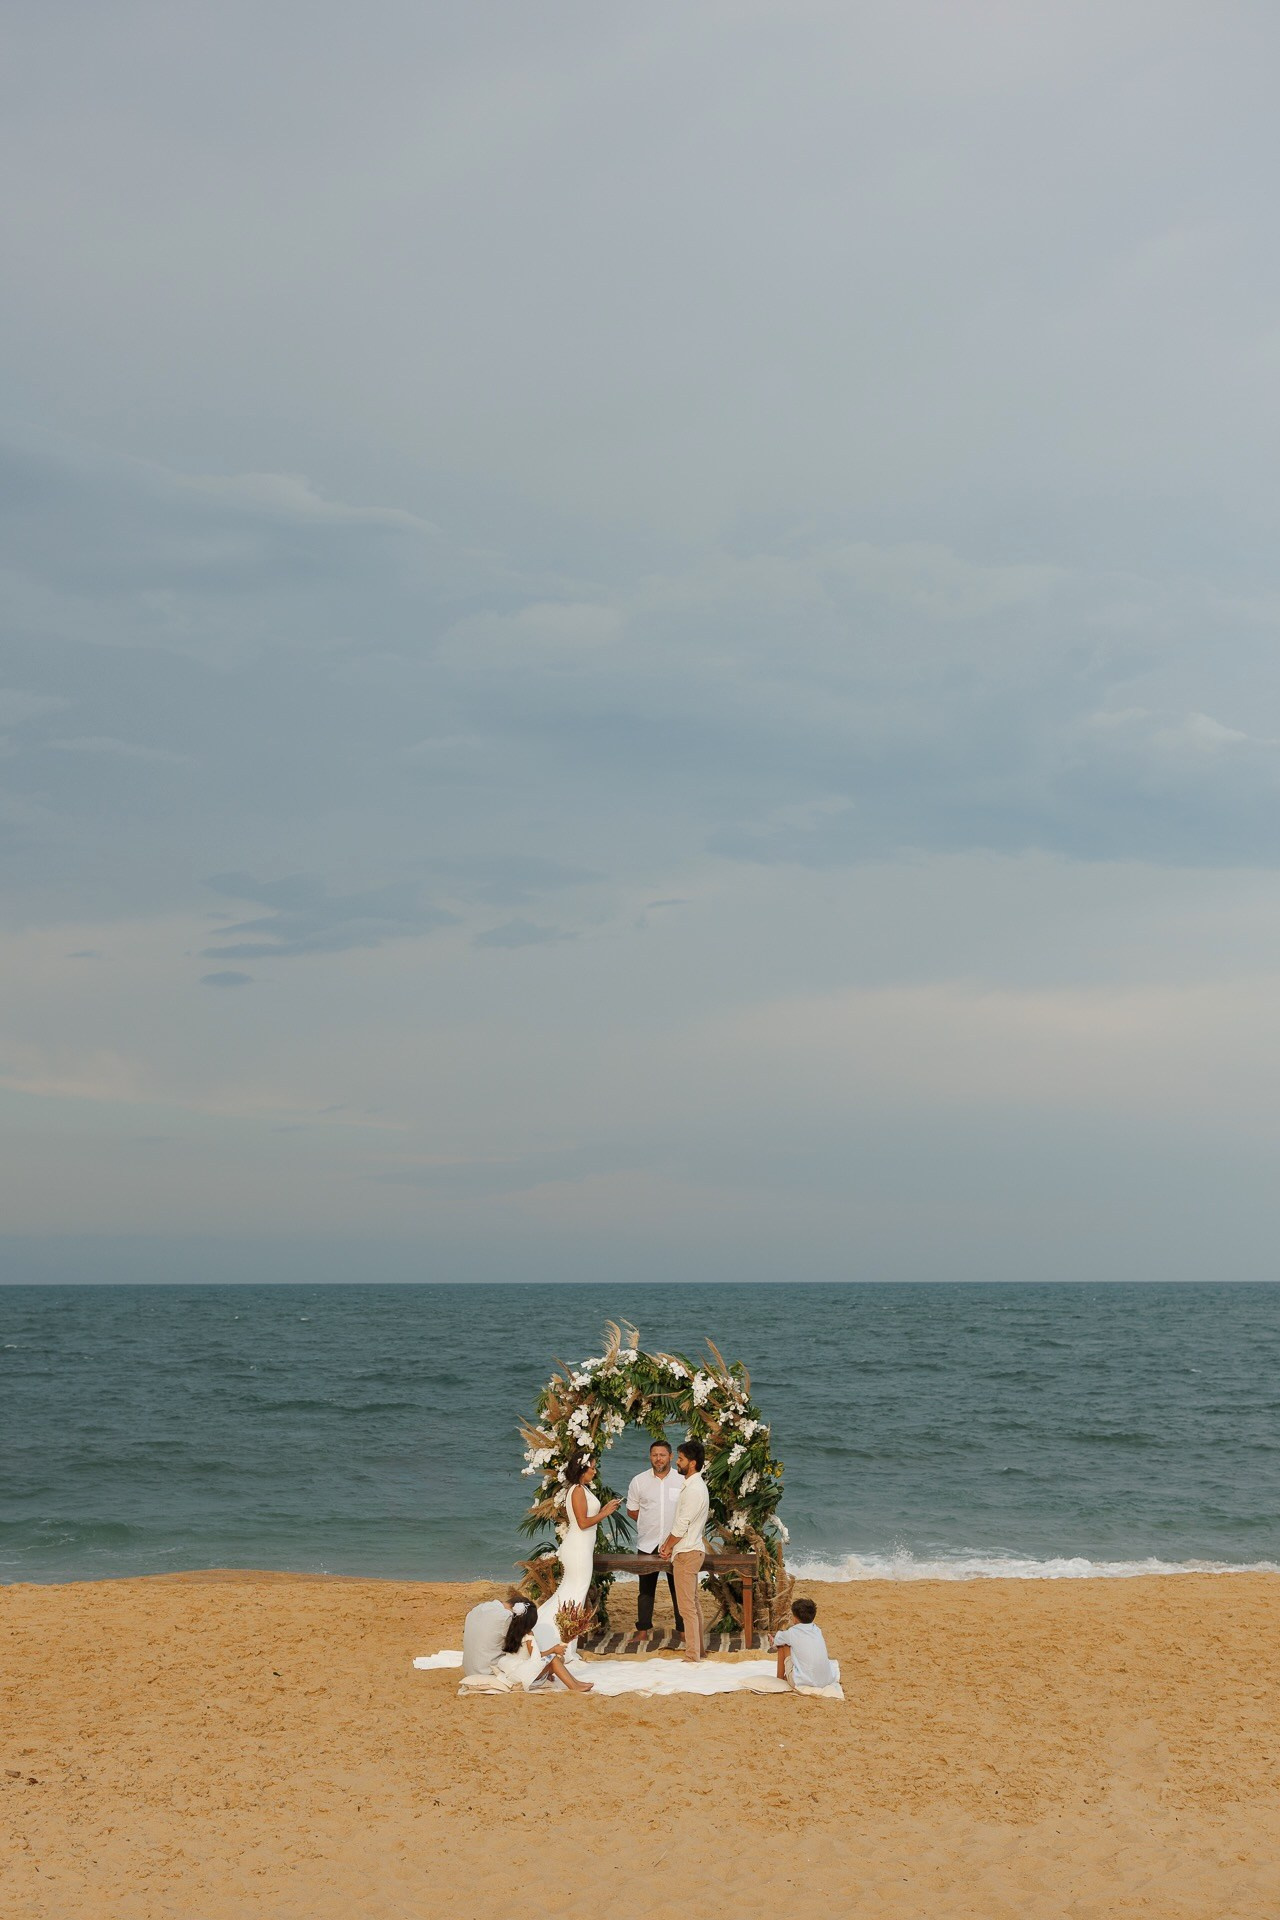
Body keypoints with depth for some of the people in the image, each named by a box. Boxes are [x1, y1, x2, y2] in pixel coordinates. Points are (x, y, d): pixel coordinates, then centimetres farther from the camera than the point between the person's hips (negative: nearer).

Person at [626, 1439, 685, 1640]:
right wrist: (651, 1522, 2)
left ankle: (683, 1629, 11)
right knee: (646, 1589, 8)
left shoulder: (682, 1480, -1)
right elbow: (631, 1511, 10)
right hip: (647, 1544, 1)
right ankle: (643, 1630, 16)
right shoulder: (639, 1481, 2)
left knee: (678, 1588, 3)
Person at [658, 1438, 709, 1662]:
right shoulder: (693, 1485, 12)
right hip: (690, 1551, 10)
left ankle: (692, 1656, -5)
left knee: (687, 1607, -7)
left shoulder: (694, 1489, -20)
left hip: (687, 1553, -10)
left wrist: (668, 1547, -5)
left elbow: (681, 1525, -19)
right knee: (693, 1604, 16)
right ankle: (697, 1650, 22)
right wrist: (668, 1544, 11)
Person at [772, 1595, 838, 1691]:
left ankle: (780, 1678, 26)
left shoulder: (791, 1633, -4)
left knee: (783, 1645, 11)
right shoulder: (817, 1630, 10)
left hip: (802, 1682, -4)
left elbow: (776, 1640, 15)